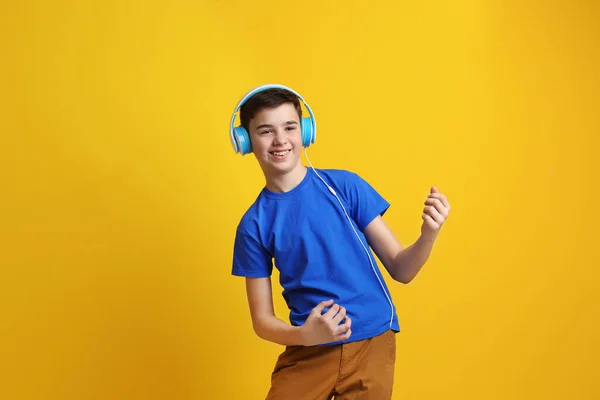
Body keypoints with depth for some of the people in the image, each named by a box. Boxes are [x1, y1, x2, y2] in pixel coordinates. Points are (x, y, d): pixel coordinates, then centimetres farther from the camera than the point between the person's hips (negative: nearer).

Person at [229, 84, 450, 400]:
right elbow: (262, 320, 1)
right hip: (307, 352, 1)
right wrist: (303, 335, -19)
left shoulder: (345, 186, -4)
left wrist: (428, 235, -20)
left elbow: (400, 270, -1)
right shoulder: (253, 225, -1)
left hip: (371, 342, 0)